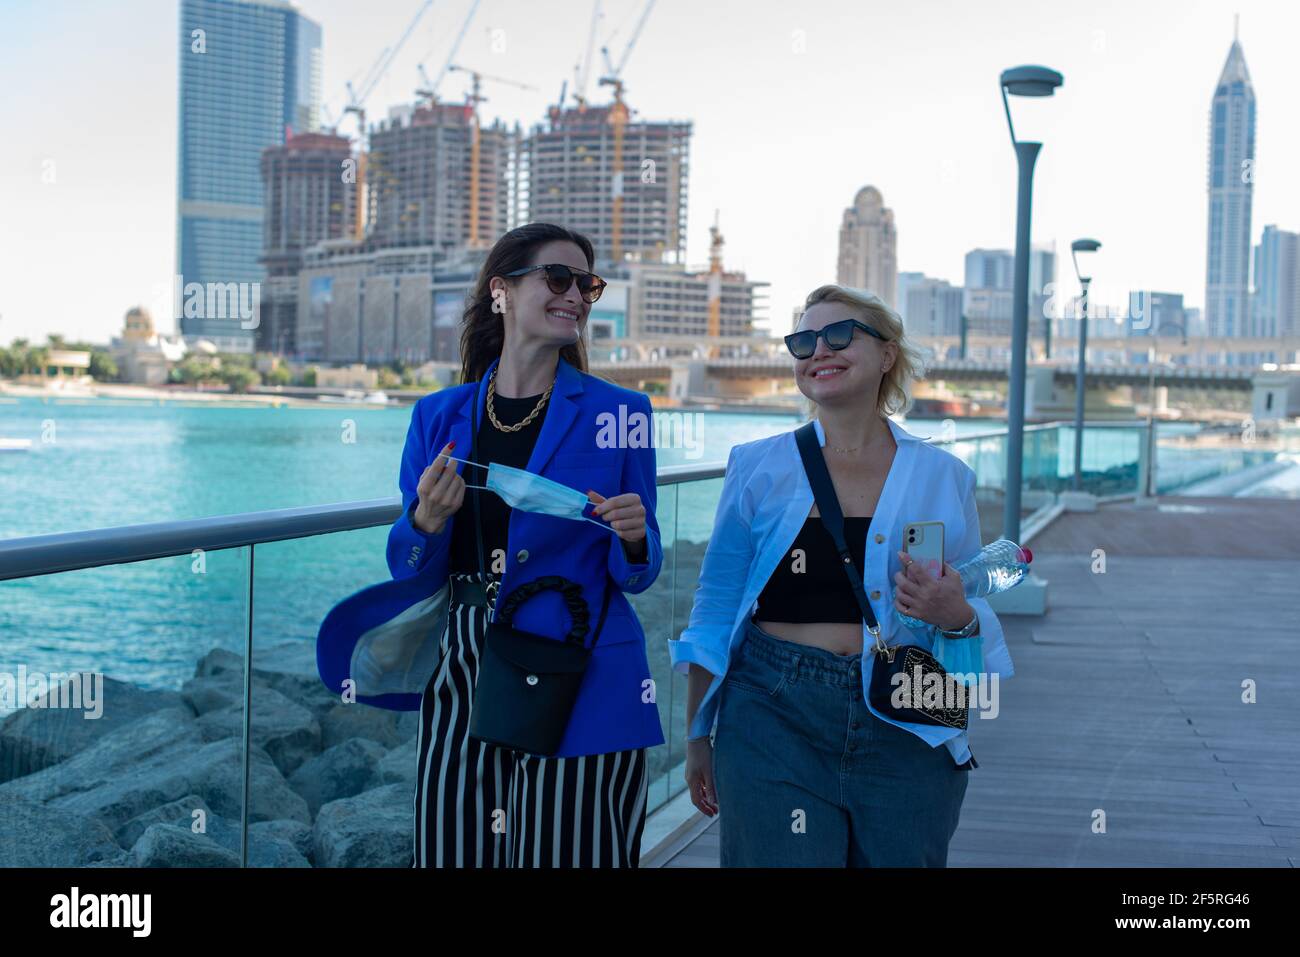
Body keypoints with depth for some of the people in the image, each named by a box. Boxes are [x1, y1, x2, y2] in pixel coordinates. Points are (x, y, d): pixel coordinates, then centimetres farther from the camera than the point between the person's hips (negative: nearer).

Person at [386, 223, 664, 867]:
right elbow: (409, 572, 9)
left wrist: (632, 539, -18)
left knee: (563, 853, 1)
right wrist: (428, 522, -12)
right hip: (460, 679, 2)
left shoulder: (618, 413, 0)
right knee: (450, 853, 8)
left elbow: (635, 574, 4)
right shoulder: (438, 416, 7)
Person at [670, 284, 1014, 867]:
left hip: (905, 735, 1)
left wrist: (956, 615, -12)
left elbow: (976, 620, 11)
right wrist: (698, 737, 9)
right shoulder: (760, 468, 3)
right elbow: (715, 612, 8)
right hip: (776, 721, -1)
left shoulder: (943, 477, 6)